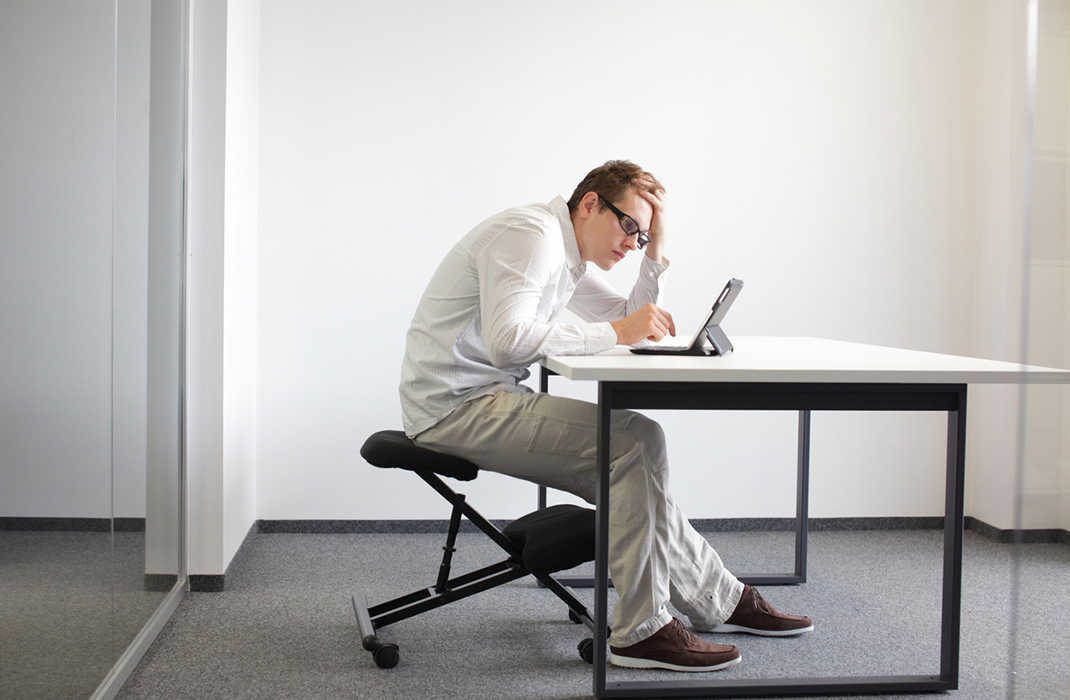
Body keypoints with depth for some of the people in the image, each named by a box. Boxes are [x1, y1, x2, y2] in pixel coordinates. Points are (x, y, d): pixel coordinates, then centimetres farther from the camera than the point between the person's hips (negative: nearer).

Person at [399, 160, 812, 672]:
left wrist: (655, 251, 8)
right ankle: (641, 631, -11)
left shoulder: (569, 257, 17)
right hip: (456, 405, -10)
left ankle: (720, 599, 21)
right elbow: (507, 341, -29)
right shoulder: (531, 233, -15)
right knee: (636, 442, -17)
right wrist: (614, 332, -24)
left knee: (628, 474, 7)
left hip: (491, 399, 10)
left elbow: (630, 324, 19)